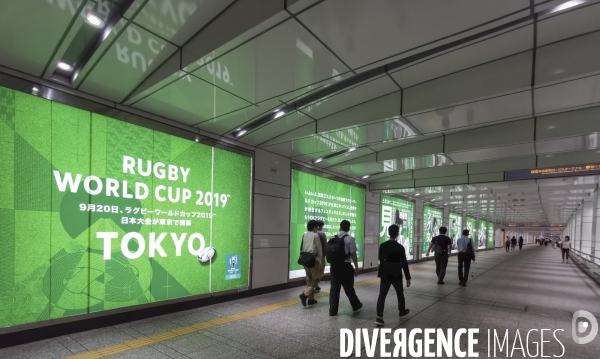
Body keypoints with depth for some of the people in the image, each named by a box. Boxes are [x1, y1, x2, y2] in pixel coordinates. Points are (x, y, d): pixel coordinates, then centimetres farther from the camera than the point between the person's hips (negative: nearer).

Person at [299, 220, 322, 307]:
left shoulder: (304, 235, 10)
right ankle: (305, 294, -15)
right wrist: (320, 260, 4)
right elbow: (319, 249, -4)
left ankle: (310, 298, 19)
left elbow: (302, 248, 11)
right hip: (313, 259, -6)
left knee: (309, 279, 15)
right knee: (315, 279, 3)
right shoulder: (315, 236, -7)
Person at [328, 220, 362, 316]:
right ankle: (356, 305, 34)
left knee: (334, 288, 8)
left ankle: (332, 310, 11)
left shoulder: (333, 238, 5)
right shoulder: (350, 238, -8)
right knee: (349, 288, 13)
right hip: (345, 266, -3)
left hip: (334, 266, 3)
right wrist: (356, 267, -3)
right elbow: (353, 254, -10)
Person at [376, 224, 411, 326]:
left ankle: (379, 317, -8)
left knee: (382, 295, 1)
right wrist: (408, 278, -3)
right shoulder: (400, 247, -13)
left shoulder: (382, 245, -3)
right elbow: (404, 264, -10)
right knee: (400, 293, 22)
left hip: (385, 274, 2)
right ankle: (402, 311, 42)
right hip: (396, 274, -2)